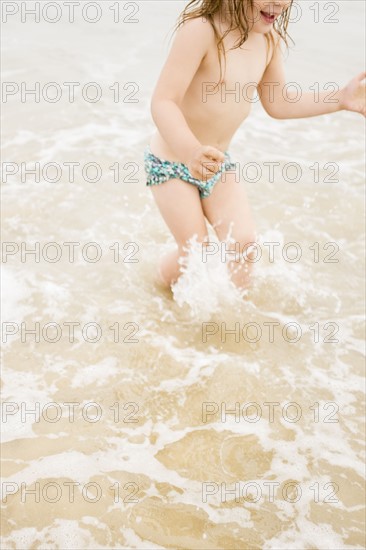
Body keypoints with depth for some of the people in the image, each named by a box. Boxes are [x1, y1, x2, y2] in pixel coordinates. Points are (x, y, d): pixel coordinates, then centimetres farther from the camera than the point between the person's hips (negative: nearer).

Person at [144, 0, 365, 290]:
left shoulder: (270, 38, -4)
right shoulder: (200, 30, -28)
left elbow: (278, 103, 8)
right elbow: (163, 102, -34)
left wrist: (341, 99, -1)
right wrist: (190, 150, -52)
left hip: (217, 161, 6)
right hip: (172, 160, -6)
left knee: (243, 242, -3)